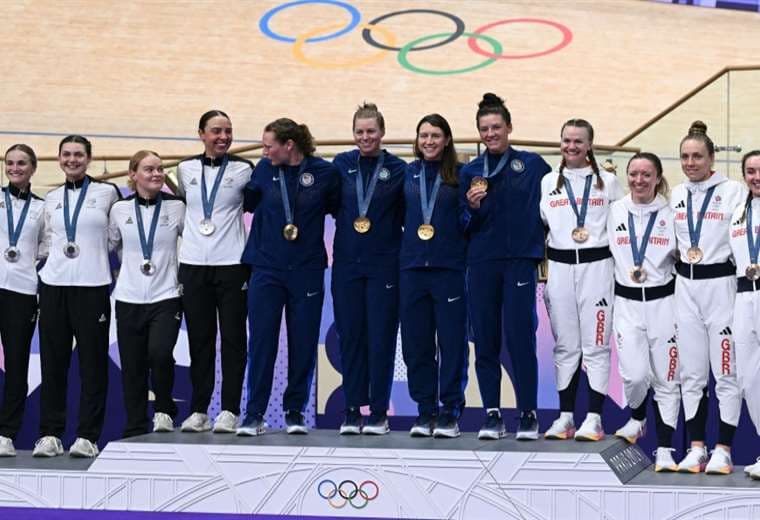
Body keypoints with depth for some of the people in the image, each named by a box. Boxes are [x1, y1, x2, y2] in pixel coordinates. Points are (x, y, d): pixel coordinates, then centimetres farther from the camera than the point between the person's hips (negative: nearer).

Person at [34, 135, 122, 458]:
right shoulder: (51, 199, 12)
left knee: (93, 362, -2)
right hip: (54, 285, 3)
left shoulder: (107, 193, 3)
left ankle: (87, 437, 3)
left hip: (92, 286, -3)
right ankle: (50, 434, 8)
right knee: (52, 361, 3)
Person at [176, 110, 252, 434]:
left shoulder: (243, 170, 0)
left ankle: (229, 411, 3)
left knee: (232, 338, -1)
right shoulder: (186, 170, 7)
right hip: (193, 263, 3)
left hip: (231, 263, -2)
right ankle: (199, 410, 11)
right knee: (199, 339, 6)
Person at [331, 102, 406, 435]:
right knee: (350, 336, 5)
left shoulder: (398, 169, -1)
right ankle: (352, 410, 12)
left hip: (384, 265, -2)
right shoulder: (341, 165, 5)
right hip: (347, 262, 2)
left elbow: (407, 216, 1)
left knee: (381, 337, 0)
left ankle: (379, 413, 7)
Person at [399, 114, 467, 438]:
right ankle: (425, 410, 14)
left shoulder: (459, 175, 2)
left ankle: (450, 412, 6)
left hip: (449, 267, -3)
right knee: (416, 341, 5)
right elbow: (400, 215, 14)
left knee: (451, 339, -2)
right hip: (412, 266, 3)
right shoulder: (408, 174, 10)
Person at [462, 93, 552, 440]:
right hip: (481, 264, 3)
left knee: (520, 337, -6)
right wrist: (472, 208, -8)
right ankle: (492, 415, 10)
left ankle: (528, 415, 2)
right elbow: (465, 226, 12)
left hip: (520, 261, -3)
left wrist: (543, 246, -2)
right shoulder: (470, 172, 11)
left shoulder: (532, 165, 4)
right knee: (485, 340, 3)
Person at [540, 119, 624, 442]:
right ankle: (565, 417, 10)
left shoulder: (608, 182, 6)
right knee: (565, 345, 5)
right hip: (559, 267, 2)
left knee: (595, 344, -3)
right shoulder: (548, 182, 12)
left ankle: (594, 418, 0)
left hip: (596, 266, -2)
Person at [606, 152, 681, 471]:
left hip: (663, 301, -1)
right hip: (626, 301, 1)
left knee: (665, 378, 1)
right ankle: (637, 419, 24)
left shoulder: (670, 214, -2)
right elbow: (606, 249, 15)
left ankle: (664, 450, 8)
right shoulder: (615, 211, 3)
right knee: (634, 374, -8)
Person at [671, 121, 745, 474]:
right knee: (691, 373, 8)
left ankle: (723, 450, 4)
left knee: (726, 372, -3)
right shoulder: (676, 195, 11)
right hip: (685, 285, 5)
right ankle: (696, 448, 15)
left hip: (720, 283, -5)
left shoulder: (733, 191, -7)